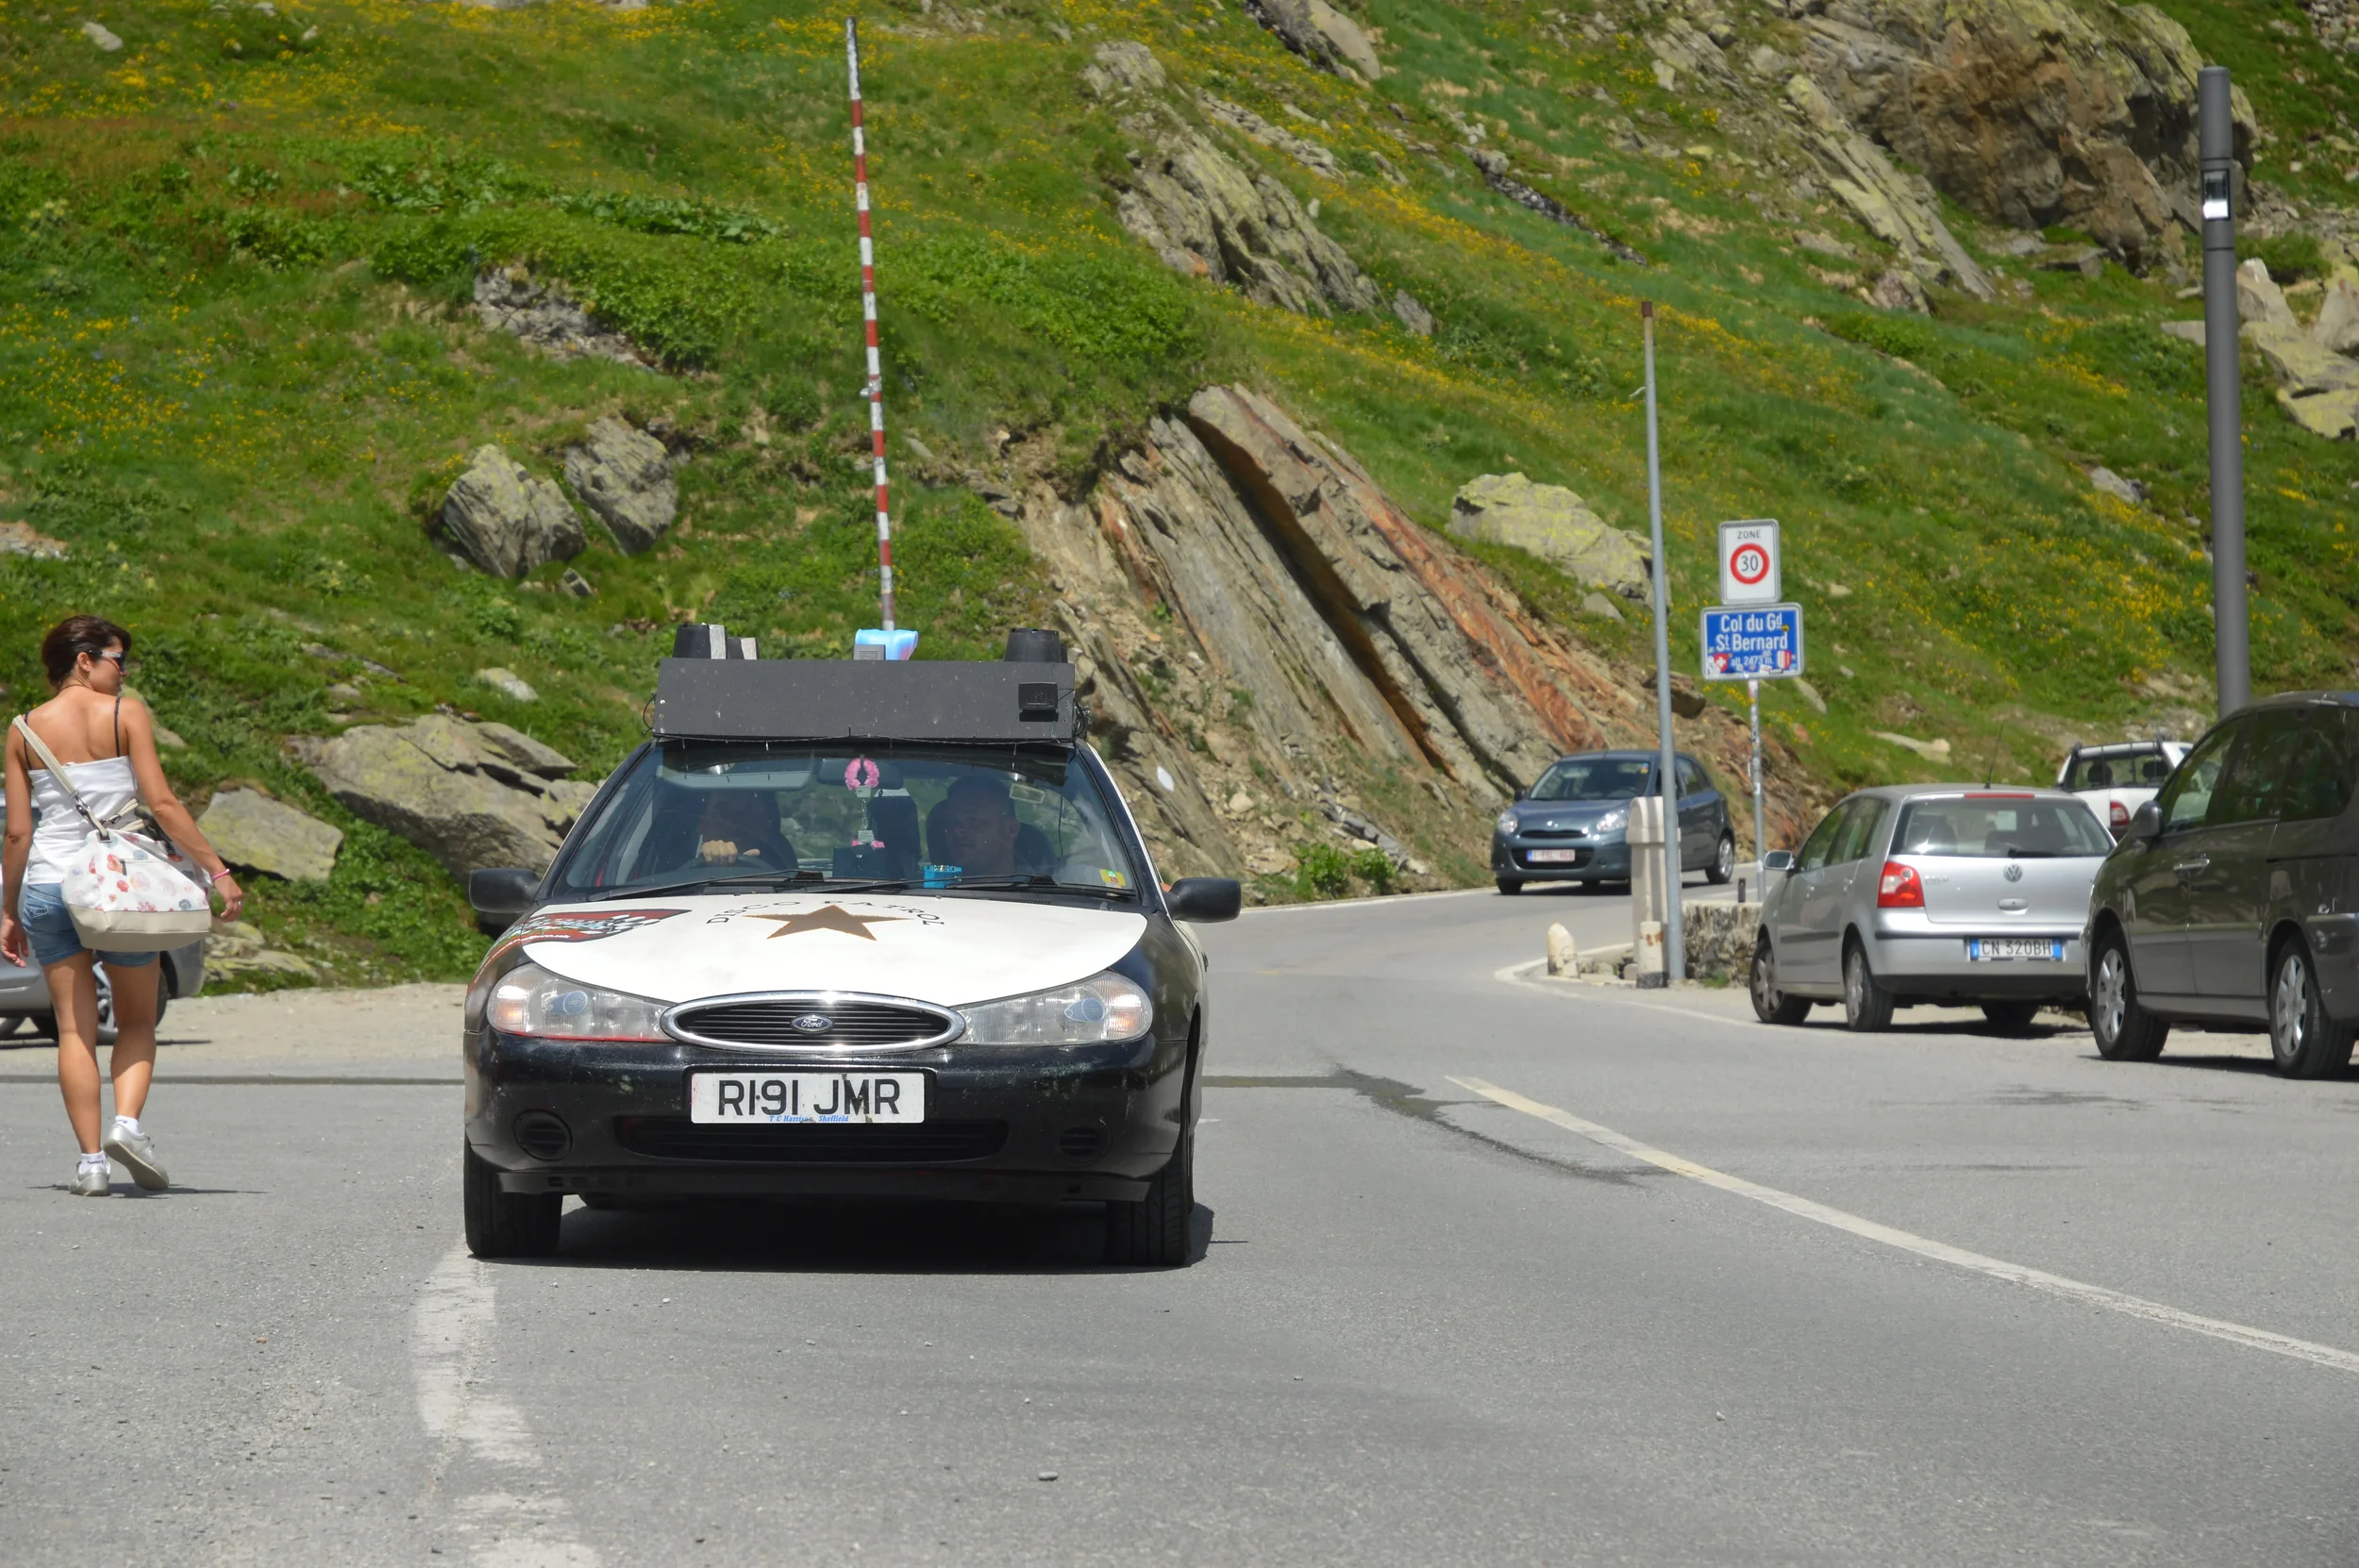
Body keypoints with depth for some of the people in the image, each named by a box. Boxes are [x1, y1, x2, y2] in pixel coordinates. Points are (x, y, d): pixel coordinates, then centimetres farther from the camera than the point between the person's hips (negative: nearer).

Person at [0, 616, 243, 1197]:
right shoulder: (127, 714, -4)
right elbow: (162, 804, -10)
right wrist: (218, 870, -7)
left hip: (48, 885, 2)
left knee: (75, 1027, 6)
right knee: (136, 1018, 14)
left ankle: (91, 1160, -1)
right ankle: (127, 1122, -9)